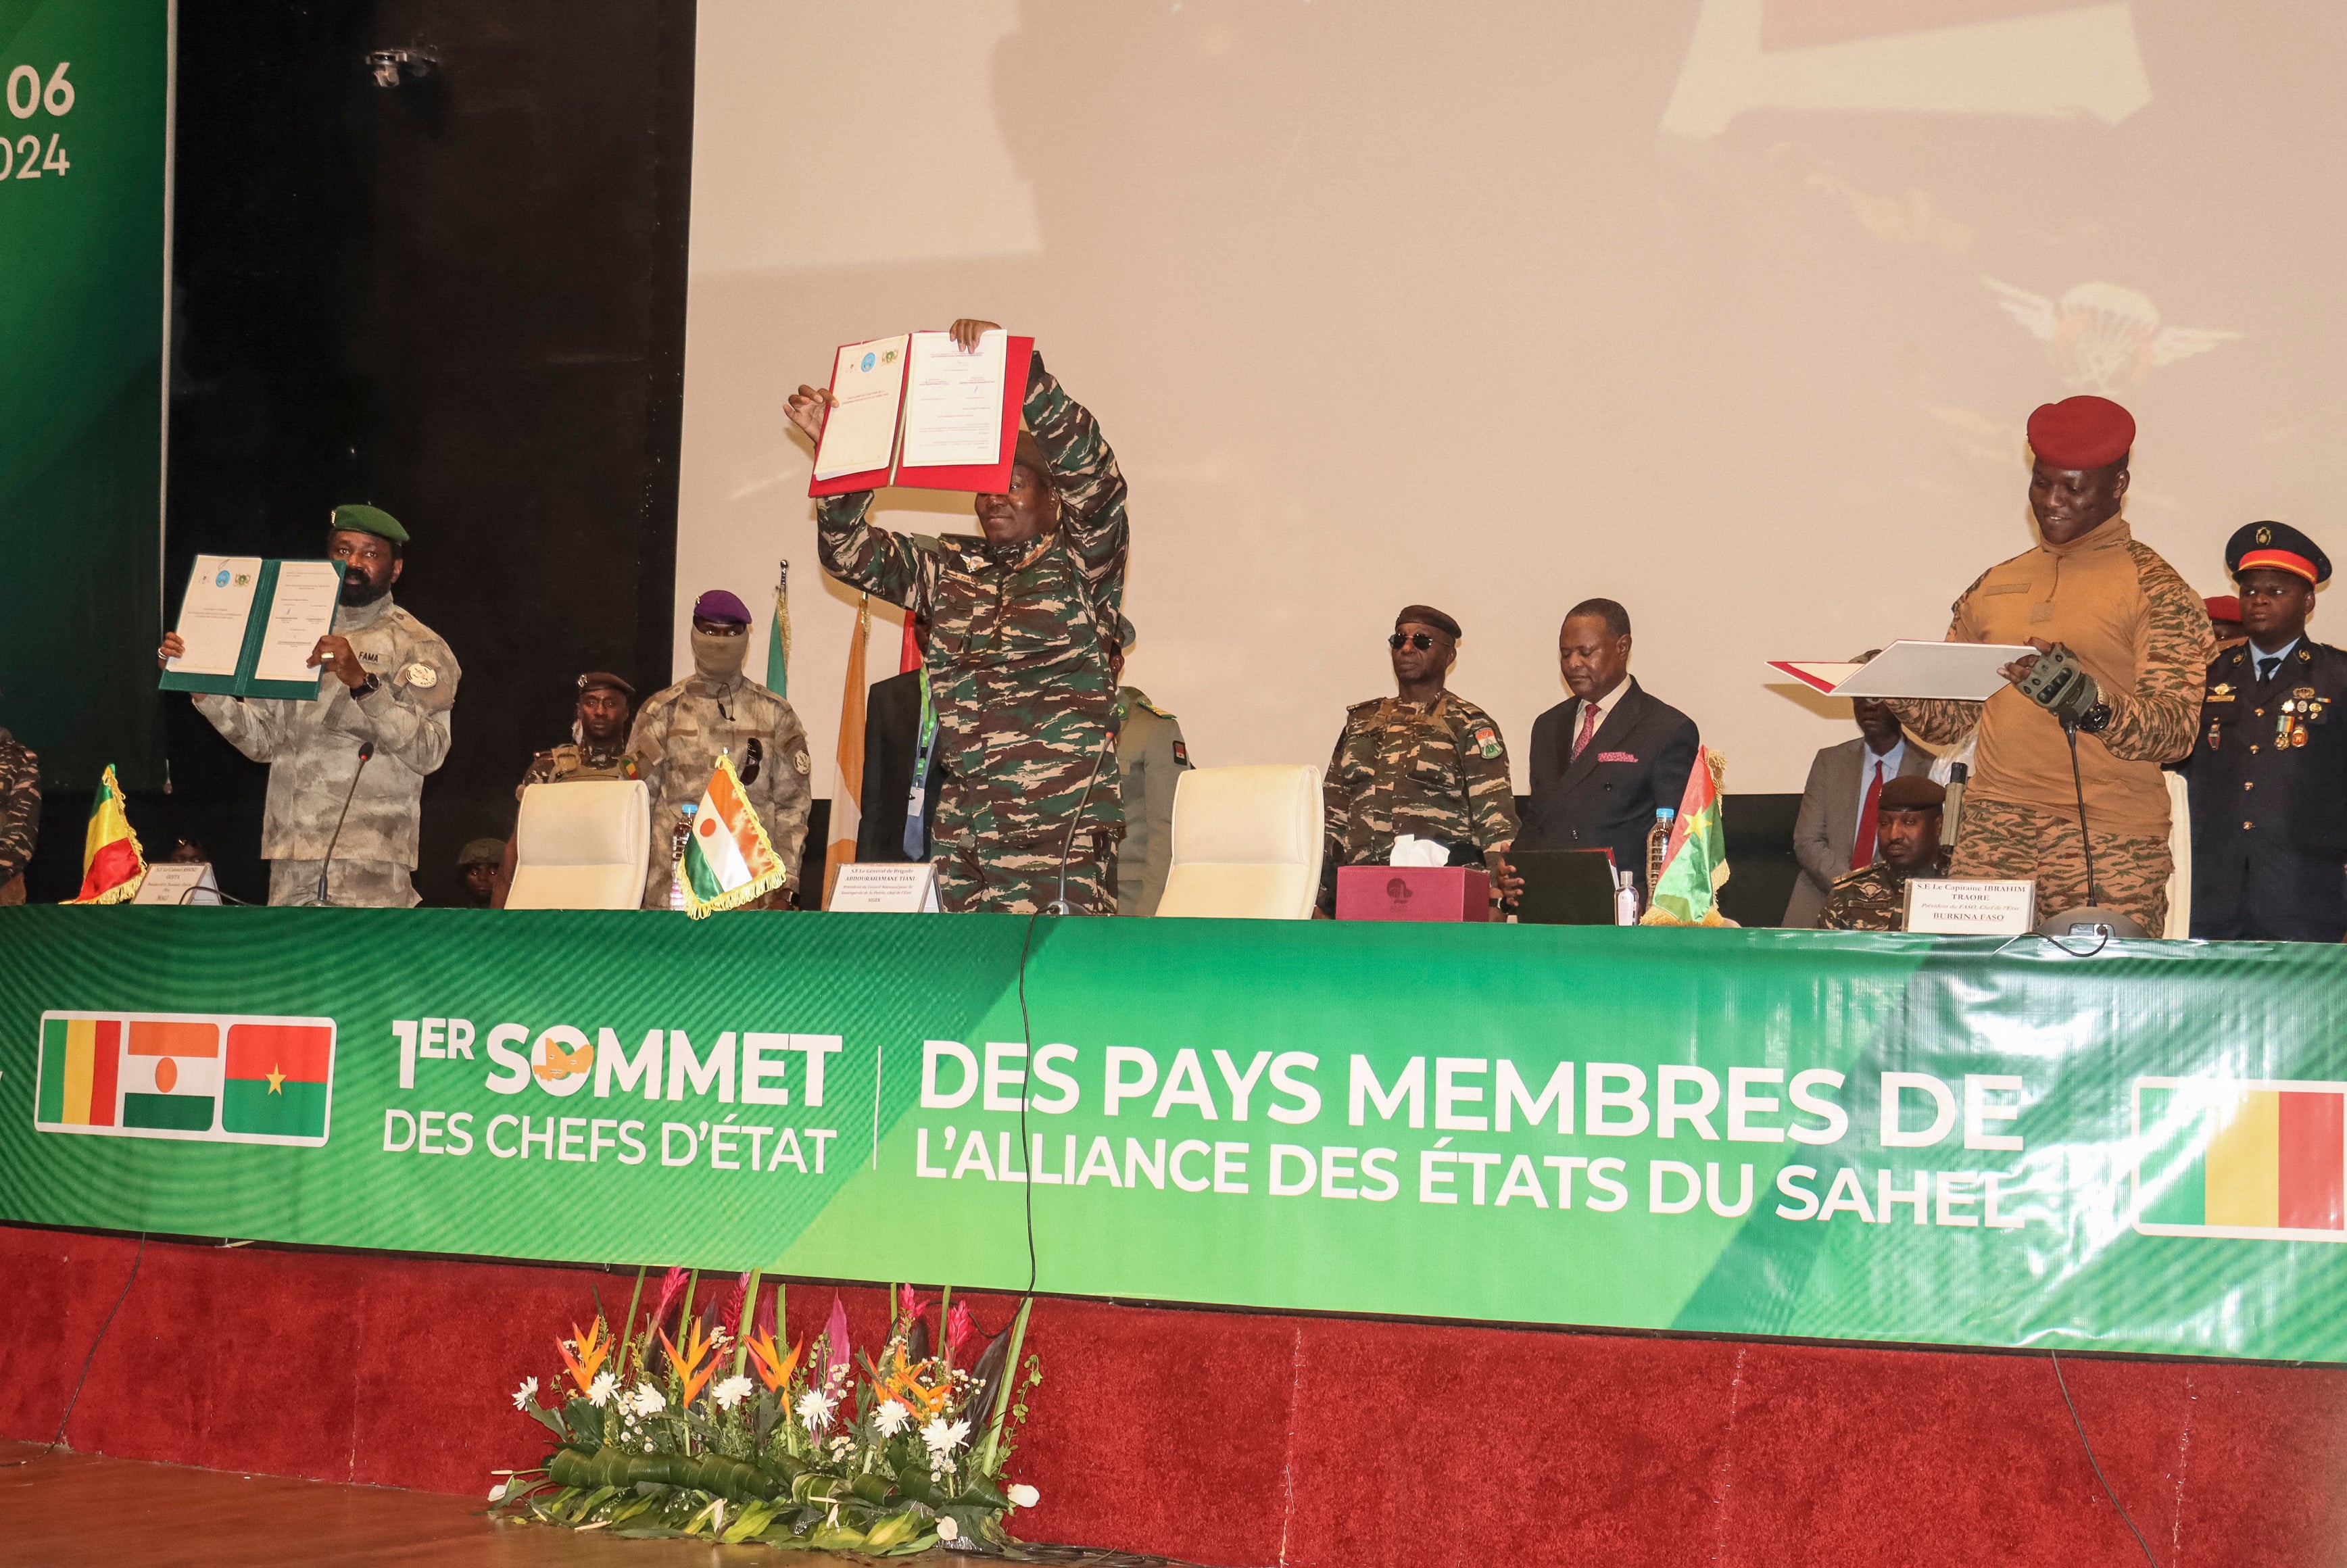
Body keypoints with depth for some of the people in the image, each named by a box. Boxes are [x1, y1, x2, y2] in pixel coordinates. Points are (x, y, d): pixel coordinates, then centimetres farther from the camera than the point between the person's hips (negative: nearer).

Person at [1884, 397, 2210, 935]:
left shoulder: (2154, 589, 3)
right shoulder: (1993, 588, 19)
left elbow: (2174, 729, -7)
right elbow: (1952, 717, 20)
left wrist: (2091, 702, -24)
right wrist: (1897, 693, -1)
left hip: (2105, 846, -4)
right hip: (1991, 835, 4)